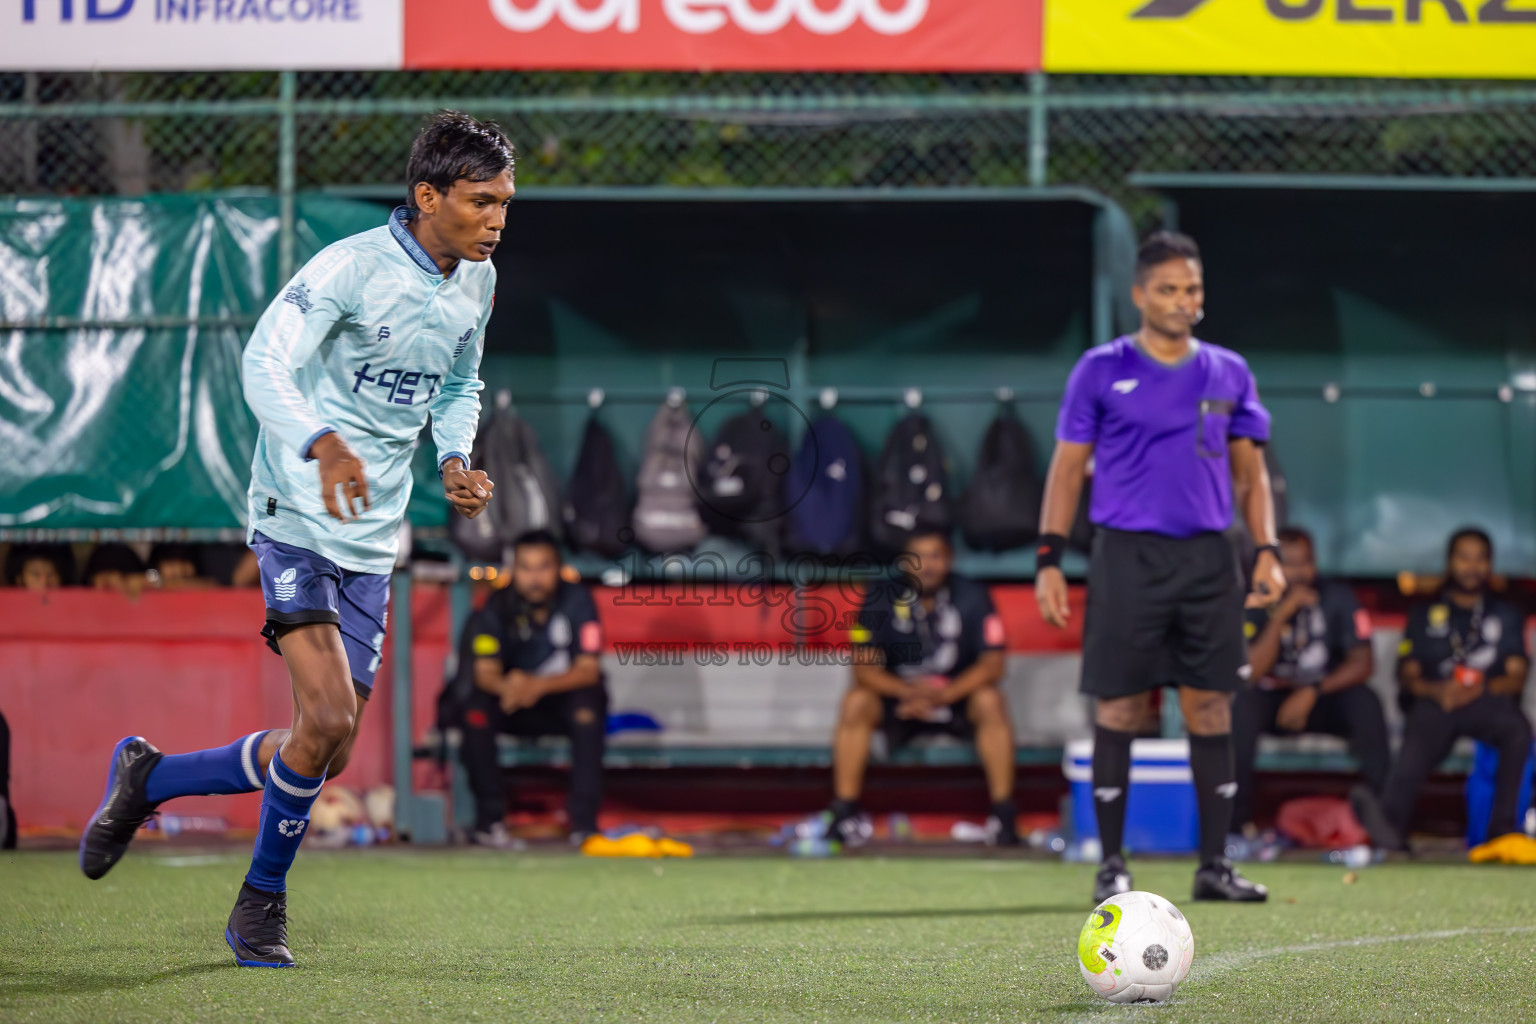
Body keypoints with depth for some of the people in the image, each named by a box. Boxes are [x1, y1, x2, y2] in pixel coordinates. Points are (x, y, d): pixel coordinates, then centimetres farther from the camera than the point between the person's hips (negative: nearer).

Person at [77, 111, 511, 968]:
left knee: (328, 753, 5)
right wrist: (321, 444, -44)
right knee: (328, 717, -20)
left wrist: (455, 460, 3)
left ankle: (148, 779, 27)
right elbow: (266, 365, -26)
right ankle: (265, 900, 3)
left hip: (372, 540, 7)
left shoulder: (477, 283, 7)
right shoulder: (351, 268, -17)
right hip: (298, 519, -7)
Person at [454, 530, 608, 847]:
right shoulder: (498, 608, -10)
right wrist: (507, 686, -44)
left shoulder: (577, 601, -13)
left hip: (564, 697, -1)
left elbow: (588, 670, -20)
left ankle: (584, 821, -27)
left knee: (589, 703, -34)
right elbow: (485, 672, -18)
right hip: (514, 709, 1)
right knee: (476, 709, -29)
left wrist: (539, 685, -39)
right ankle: (489, 819, -19)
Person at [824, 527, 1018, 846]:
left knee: (989, 701, -31)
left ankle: (1003, 814, -25)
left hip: (956, 696, -1)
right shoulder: (881, 599, -10)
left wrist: (944, 695, -32)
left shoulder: (972, 598, -11)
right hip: (898, 696, 1)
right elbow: (863, 666, -14)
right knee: (855, 702, -28)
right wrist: (909, 691, -32)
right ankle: (844, 811, -23)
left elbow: (993, 663, -16)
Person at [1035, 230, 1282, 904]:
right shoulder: (1101, 371, 3)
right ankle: (1112, 866, 6)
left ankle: (1214, 865, 7)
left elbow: (1249, 471, 15)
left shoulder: (1228, 373, 11)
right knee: (1119, 709, -2)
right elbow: (1067, 468, 4)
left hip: (1209, 558, 3)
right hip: (1127, 556, -3)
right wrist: (1049, 558, -4)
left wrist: (1267, 550, 2)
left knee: (1212, 709, 2)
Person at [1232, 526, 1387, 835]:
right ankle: (1239, 819, -31)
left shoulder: (1337, 597, -6)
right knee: (1243, 705, -33)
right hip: (1274, 700, 0)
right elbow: (1253, 673, -19)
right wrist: (1281, 615, -26)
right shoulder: (1257, 604, -8)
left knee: (1365, 702, -31)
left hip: (1327, 699, 1)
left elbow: (1363, 663, -10)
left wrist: (1313, 692, -22)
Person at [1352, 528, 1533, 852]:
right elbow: (1407, 674, 14)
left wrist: (1481, 688, -12)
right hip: (1435, 701, -1)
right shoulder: (1425, 613, 25)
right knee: (1422, 732, -37)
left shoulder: (1505, 615, 24)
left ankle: (1503, 828, -41)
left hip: (1488, 702, 1)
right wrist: (1436, 690, -10)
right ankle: (1392, 822, -63)